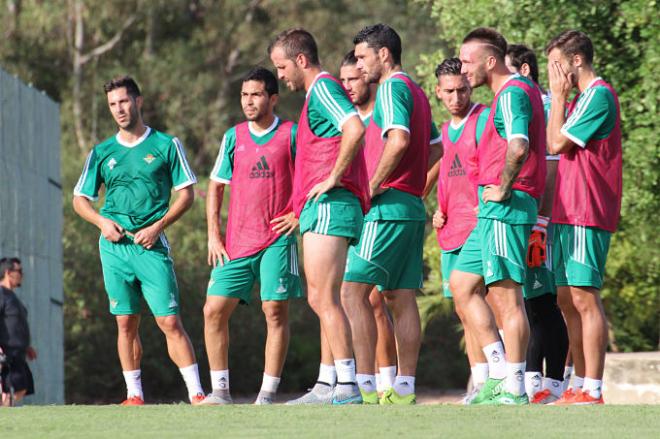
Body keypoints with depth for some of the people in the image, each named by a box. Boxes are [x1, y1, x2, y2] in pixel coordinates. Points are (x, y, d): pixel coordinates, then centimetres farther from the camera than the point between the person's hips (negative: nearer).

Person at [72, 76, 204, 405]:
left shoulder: (166, 145, 4)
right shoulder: (101, 153, 12)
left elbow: (186, 193, 4)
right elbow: (80, 199, 17)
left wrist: (158, 226, -9)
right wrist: (102, 222, -3)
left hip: (151, 244, -3)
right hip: (114, 245, 3)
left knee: (170, 321, -10)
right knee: (126, 323, 4)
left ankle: (196, 393, -12)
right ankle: (134, 395, 10)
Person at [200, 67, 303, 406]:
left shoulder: (292, 134, 0)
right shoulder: (234, 137, 10)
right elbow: (215, 187, 14)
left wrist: (301, 213, -6)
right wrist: (213, 236, 6)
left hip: (277, 239, -4)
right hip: (236, 243, 4)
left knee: (275, 311, -7)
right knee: (214, 310, -3)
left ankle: (268, 394, -2)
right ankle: (220, 391, 4)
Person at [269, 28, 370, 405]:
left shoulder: (323, 88, -10)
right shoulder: (319, 93, 22)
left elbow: (355, 129, -28)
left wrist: (333, 178, -22)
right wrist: (297, 211, 23)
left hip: (329, 205, -11)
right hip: (321, 208, 11)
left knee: (325, 299, -11)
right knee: (320, 299, 12)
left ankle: (348, 385, -13)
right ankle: (332, 383, 14)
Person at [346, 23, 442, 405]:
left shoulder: (392, 87, -10)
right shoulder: (417, 93, 19)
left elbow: (398, 140, -24)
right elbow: (435, 146, 28)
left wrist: (373, 186, -17)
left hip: (389, 206, -10)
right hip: (413, 206, 10)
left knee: (354, 291, -11)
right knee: (402, 298, 8)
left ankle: (365, 385, -17)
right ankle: (404, 387, 6)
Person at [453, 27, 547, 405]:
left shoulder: (511, 94, -13)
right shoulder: (523, 90, 18)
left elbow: (518, 147, -30)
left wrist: (503, 189, -17)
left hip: (505, 206, -11)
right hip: (494, 210, 11)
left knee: (507, 296, -8)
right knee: (461, 284, 13)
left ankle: (513, 390, -6)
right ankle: (500, 374, 12)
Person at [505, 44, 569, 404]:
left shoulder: (547, 107, -8)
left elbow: (553, 167, -15)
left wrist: (540, 221, -21)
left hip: (539, 218, -9)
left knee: (544, 302, -7)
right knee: (528, 300, 9)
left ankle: (555, 383, -4)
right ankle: (532, 378, 12)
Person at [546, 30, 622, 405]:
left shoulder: (598, 95, -11)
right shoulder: (584, 97, 19)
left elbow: (557, 142, -13)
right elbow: (561, 146, 20)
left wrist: (558, 96, -7)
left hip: (586, 213, -10)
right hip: (569, 212, 10)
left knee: (584, 298, -11)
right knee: (568, 300, 9)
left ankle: (593, 392, -13)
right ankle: (579, 387, 12)